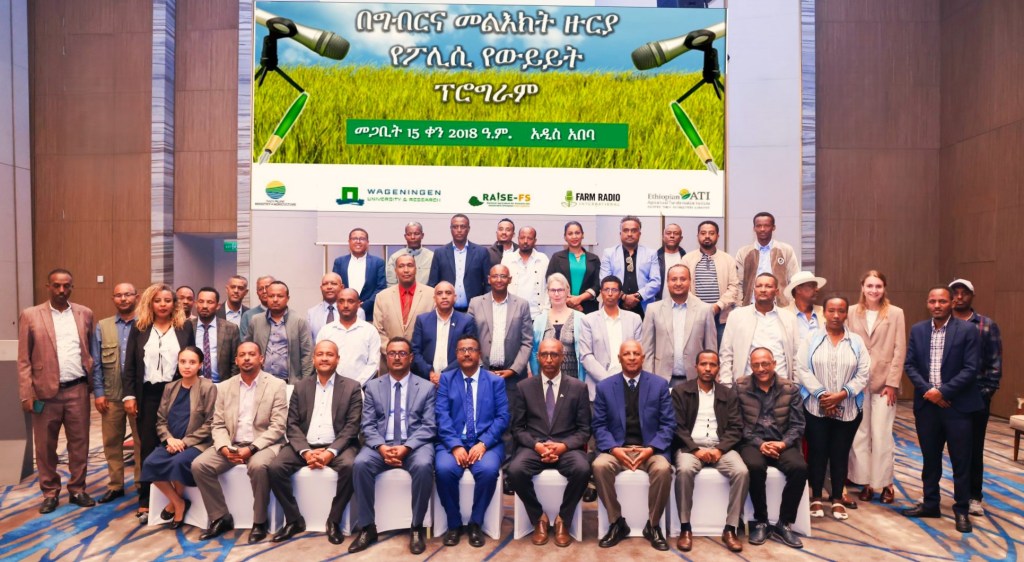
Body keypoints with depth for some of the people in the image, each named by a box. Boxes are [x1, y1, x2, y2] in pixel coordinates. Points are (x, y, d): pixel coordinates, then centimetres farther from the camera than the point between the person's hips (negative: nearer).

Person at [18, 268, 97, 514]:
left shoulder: (85, 314, 6)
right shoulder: (30, 315, 0)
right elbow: (24, 360, -1)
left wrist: (95, 382, 4)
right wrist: (26, 394, -6)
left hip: (77, 389, 1)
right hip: (45, 391, -1)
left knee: (79, 443, 8)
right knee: (45, 446, 8)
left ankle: (77, 490, 21)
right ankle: (50, 493, 23)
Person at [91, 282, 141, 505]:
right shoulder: (102, 326, 7)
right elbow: (96, 363, 5)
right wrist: (98, 393, -2)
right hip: (111, 394, 3)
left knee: (142, 441, 4)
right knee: (112, 442, 11)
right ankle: (115, 485, 24)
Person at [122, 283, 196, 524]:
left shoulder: (185, 327, 3)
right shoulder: (139, 328, 5)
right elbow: (129, 365, 4)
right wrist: (129, 395, -3)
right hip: (147, 395, 1)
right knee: (148, 447, 4)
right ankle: (145, 502, 11)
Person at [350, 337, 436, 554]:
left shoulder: (426, 387, 7)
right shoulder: (373, 387, 12)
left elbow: (429, 427, -1)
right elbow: (368, 425, 4)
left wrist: (406, 447, -18)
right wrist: (382, 447, -16)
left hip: (415, 445, -1)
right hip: (381, 445, 2)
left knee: (423, 466, -34)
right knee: (360, 463, -29)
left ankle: (417, 527, -15)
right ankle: (367, 527, -14)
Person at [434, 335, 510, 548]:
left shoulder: (496, 381, 10)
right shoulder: (446, 379, 10)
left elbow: (502, 417, 1)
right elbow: (442, 416, -1)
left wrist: (483, 443, -14)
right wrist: (455, 446, -16)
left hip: (486, 443, 0)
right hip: (452, 442, 0)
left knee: (488, 470, -31)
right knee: (444, 469, -30)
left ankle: (475, 523, -7)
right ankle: (454, 523, -6)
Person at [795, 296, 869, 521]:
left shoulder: (857, 341, 6)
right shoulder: (811, 338, 1)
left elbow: (863, 374, -1)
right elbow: (802, 370, -6)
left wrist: (841, 394, -13)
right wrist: (821, 394, -15)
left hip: (847, 409, 2)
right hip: (816, 407, -1)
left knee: (840, 453, 8)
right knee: (817, 452, 3)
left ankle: (837, 499, 21)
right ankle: (816, 497, 16)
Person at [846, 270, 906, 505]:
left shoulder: (896, 313, 1)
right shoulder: (852, 313, 5)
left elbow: (899, 350, -1)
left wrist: (892, 382, -7)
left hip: (884, 382, -2)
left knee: (882, 435, -2)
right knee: (859, 434, 5)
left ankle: (886, 483, 13)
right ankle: (865, 482, 15)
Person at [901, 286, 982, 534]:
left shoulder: (967, 330, -5)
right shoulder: (917, 330, 6)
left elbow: (971, 368, -10)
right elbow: (909, 364, 4)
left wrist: (943, 392, -15)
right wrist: (926, 389, -10)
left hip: (957, 404, -3)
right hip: (926, 404, 4)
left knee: (961, 460, 5)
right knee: (930, 458, 14)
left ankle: (961, 510, 19)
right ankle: (930, 504, 27)